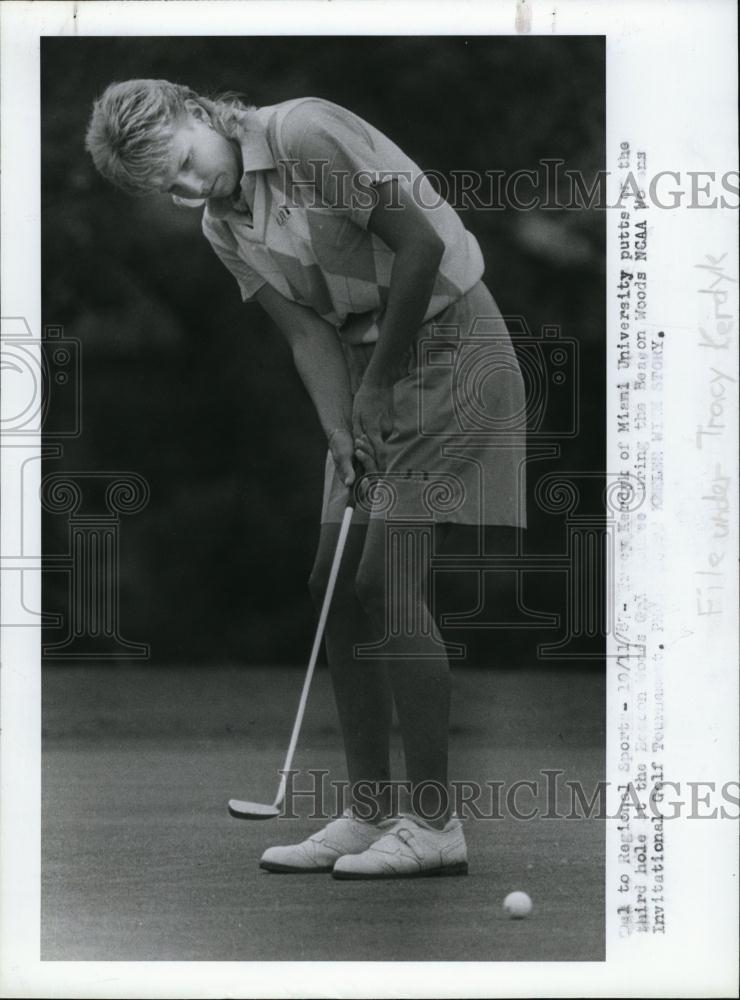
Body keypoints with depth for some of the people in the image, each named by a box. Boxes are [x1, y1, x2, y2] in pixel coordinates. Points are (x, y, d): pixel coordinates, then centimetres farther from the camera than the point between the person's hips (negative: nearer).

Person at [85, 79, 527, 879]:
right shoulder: (220, 227, 7)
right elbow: (307, 331, 1)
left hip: (447, 341, -8)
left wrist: (382, 381, -13)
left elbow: (421, 243, -19)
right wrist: (341, 433, -15)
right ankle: (370, 813, 10)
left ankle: (433, 822, -10)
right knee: (337, 587, 3)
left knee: (388, 578, -14)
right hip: (369, 367, 8)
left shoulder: (304, 135, -18)